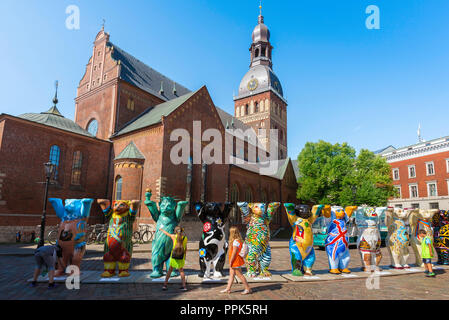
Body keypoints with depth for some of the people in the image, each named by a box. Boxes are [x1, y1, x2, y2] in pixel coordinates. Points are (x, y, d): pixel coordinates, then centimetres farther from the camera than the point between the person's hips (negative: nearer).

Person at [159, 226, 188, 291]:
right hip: (181, 257, 1)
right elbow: (186, 249, 4)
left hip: (173, 256, -1)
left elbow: (166, 233, 16)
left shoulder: (173, 236, -2)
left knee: (170, 270, 16)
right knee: (181, 270, 15)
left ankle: (165, 285, 19)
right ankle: (184, 286, 11)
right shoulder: (185, 238, 0)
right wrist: (184, 257, 16)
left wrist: (161, 229, 34)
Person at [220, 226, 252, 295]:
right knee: (231, 275, 15)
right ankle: (228, 289, 24)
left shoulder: (235, 241, -22)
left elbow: (234, 253, -23)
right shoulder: (240, 240, 8)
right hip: (235, 262, 10)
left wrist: (230, 262, -16)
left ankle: (248, 289, 8)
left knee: (240, 275, 0)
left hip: (236, 262, -10)